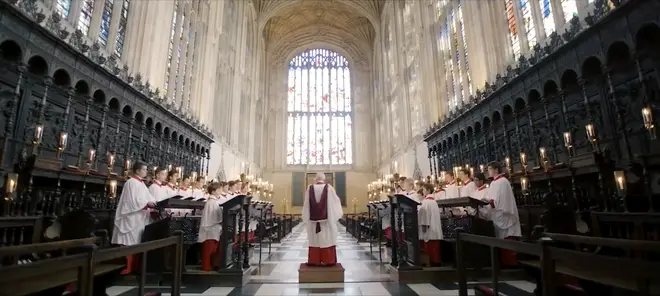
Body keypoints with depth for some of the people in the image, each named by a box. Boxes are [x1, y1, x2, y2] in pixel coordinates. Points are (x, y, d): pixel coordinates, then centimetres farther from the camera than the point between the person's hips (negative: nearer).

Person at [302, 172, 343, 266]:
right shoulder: (329, 187, -6)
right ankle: (328, 261, 9)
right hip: (327, 218, -2)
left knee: (314, 239, 9)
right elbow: (336, 201, 5)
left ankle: (314, 261, 13)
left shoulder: (310, 188, -1)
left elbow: (306, 204, 4)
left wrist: (306, 218, 15)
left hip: (313, 219, 2)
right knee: (327, 239, 5)